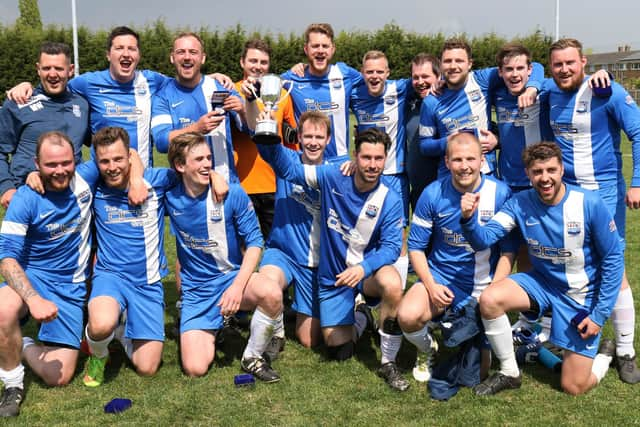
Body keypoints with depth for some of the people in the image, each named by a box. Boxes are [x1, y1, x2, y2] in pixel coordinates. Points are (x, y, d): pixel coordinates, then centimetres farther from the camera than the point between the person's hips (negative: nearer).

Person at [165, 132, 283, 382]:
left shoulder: (232, 193, -11)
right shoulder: (169, 195, -5)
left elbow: (254, 241, -9)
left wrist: (238, 285, -22)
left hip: (232, 277, -1)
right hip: (195, 291, 1)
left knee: (271, 294, -36)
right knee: (195, 369, -13)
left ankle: (253, 358, -8)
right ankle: (209, 333, 24)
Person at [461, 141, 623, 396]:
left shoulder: (590, 204, -21)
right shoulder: (520, 204, -12)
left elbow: (613, 259, -12)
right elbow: (483, 239, -21)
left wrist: (599, 315, -13)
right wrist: (469, 218, -45)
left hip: (582, 295, -3)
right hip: (542, 282, 3)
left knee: (573, 388, -4)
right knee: (490, 300, -27)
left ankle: (605, 354, 31)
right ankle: (509, 373, -3)